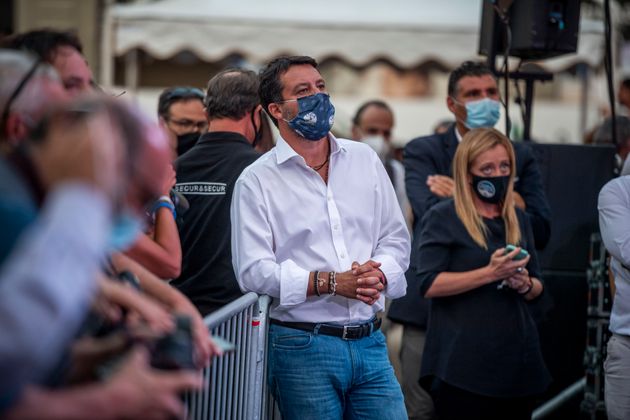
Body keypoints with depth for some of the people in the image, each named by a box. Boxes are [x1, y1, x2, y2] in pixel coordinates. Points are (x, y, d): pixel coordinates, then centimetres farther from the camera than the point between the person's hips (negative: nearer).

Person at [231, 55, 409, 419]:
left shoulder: (364, 159, 12)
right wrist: (331, 282, -17)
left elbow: (396, 238, 15)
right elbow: (253, 270, -10)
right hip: (304, 345, -4)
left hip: (370, 343, 4)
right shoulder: (257, 181, -2)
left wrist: (379, 273, -7)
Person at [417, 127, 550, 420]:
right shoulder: (443, 217, -2)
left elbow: (537, 286, 20)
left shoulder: (518, 219, 16)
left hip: (517, 360, 6)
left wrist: (525, 284, -4)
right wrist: (490, 273, -20)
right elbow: (429, 284, -13)